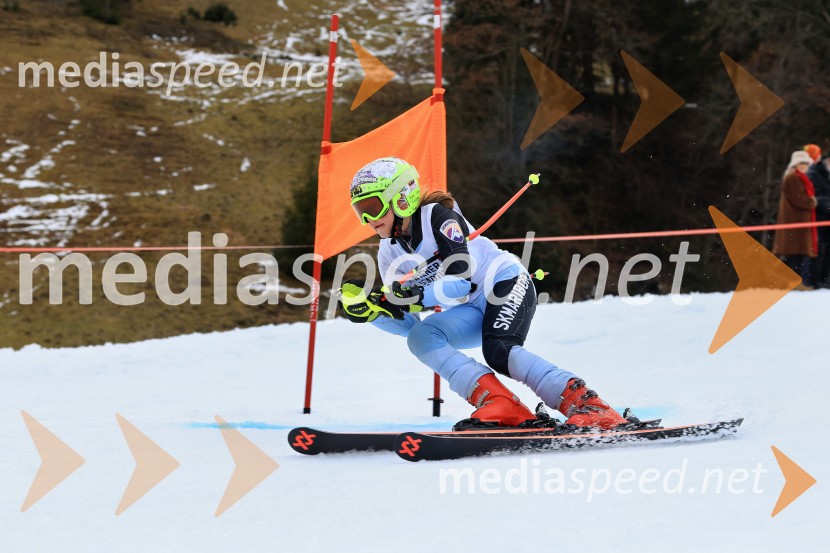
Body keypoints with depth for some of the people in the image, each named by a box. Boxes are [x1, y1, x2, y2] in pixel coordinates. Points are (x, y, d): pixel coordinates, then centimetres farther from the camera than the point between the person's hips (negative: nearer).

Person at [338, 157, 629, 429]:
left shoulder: (437, 216, -14)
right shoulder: (389, 255, 5)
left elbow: (460, 280, -24)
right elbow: (408, 324, 2)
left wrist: (416, 296, -35)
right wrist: (372, 310, -15)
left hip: (506, 282, -7)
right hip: (472, 312, 7)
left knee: (498, 351, -33)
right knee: (420, 338, -21)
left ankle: (588, 405, -36)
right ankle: (498, 404, -34)